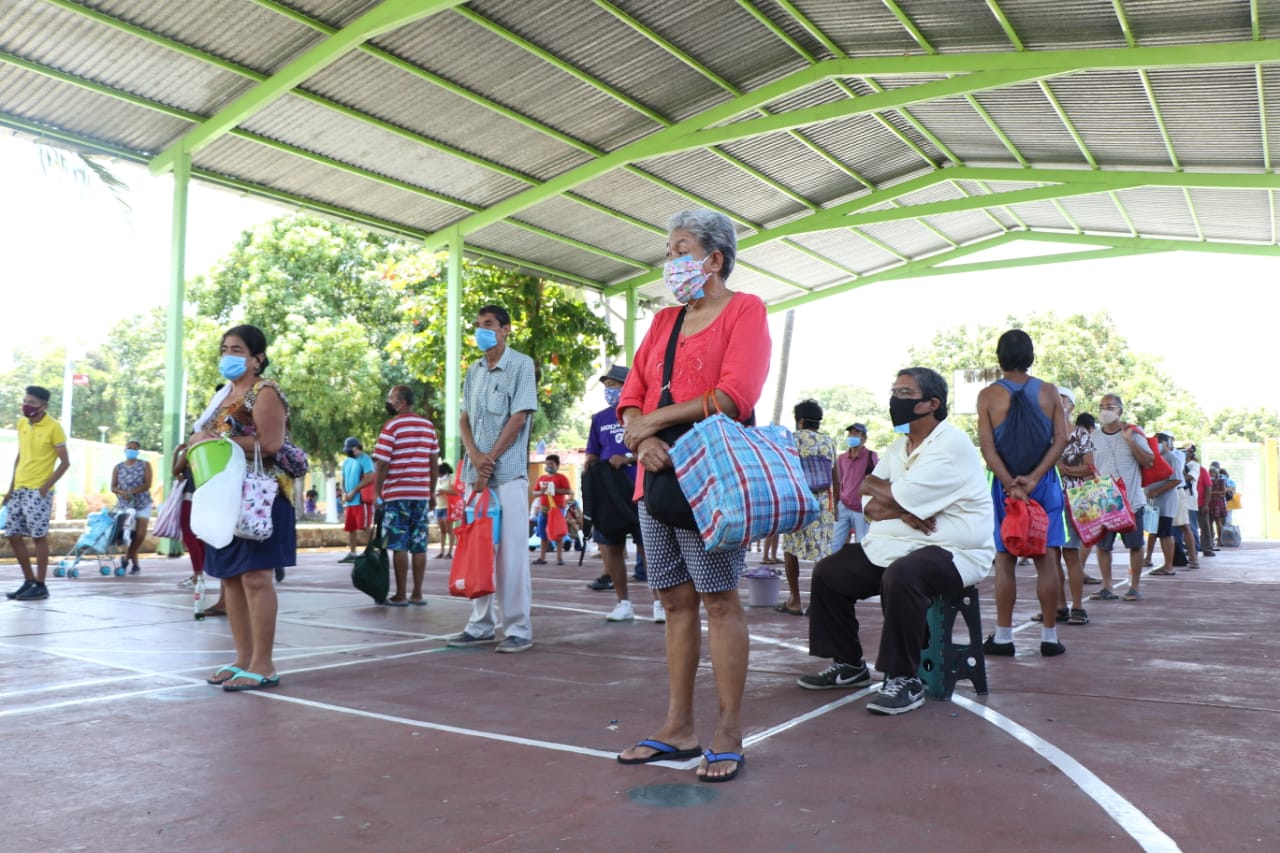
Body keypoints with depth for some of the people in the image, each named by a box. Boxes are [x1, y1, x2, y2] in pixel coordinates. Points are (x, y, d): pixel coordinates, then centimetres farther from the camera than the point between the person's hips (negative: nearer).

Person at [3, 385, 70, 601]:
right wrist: (11, 487, 13)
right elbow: (20, 456, 17)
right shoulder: (21, 423, 10)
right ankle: (29, 581, 19)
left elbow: (65, 462, -8)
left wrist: (45, 487, -14)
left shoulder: (54, 427, -10)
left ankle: (40, 586, 4)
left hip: (38, 491, -7)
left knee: (38, 536, -3)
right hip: (19, 490, 7)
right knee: (13, 535, 7)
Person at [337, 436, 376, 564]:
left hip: (361, 500, -8)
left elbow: (368, 479, -16)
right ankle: (351, 553, 17)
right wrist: (343, 493, 1)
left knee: (365, 527, -10)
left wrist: (353, 492, -13)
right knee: (350, 528, 10)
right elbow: (343, 480, 21)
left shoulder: (365, 460, -7)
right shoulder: (346, 462, 18)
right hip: (348, 501, 8)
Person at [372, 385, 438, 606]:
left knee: (399, 546, -1)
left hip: (396, 494, -5)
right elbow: (434, 463, 12)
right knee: (419, 545, 6)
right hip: (421, 494, 5)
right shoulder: (428, 426, 11)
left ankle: (400, 596, 1)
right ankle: (417, 594, 8)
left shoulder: (392, 426, -6)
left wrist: (377, 492, -1)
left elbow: (382, 463, -10)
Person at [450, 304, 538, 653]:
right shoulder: (474, 370, 15)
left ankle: (519, 629, 1)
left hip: (508, 472, -6)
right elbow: (464, 419, 12)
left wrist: (490, 461, -11)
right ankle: (481, 624, 18)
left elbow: (518, 419, -9)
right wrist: (475, 456, -7)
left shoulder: (521, 365, -3)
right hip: (475, 473, 6)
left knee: (511, 551, -5)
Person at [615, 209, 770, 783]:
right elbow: (632, 398, 14)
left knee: (718, 599, -4)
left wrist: (653, 420, -8)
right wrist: (641, 439, -8)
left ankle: (728, 734, 4)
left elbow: (734, 395, -14)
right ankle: (678, 728, 15)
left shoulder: (744, 310, 1)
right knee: (675, 600, 8)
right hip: (657, 477, 7)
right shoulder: (664, 322, 21)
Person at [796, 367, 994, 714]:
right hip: (895, 546, 9)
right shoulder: (898, 448, 14)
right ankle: (848, 664, 15)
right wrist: (900, 510, -16)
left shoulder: (951, 445, -14)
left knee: (901, 575, -38)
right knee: (827, 573, 3)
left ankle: (905, 680, -23)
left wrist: (874, 487, 1)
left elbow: (895, 498, -21)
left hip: (953, 552, -9)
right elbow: (870, 507, 6)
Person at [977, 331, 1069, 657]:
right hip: (1044, 483, 1)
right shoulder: (1049, 392, 2)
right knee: (1047, 560, 5)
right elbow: (1061, 439, -5)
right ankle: (1049, 636, 9)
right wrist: (1034, 478, -12)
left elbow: (987, 447, -11)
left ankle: (1003, 636, 8)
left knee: (1005, 560, 5)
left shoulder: (988, 395, -3)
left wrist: (1010, 484, -14)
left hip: (1005, 484, -1)